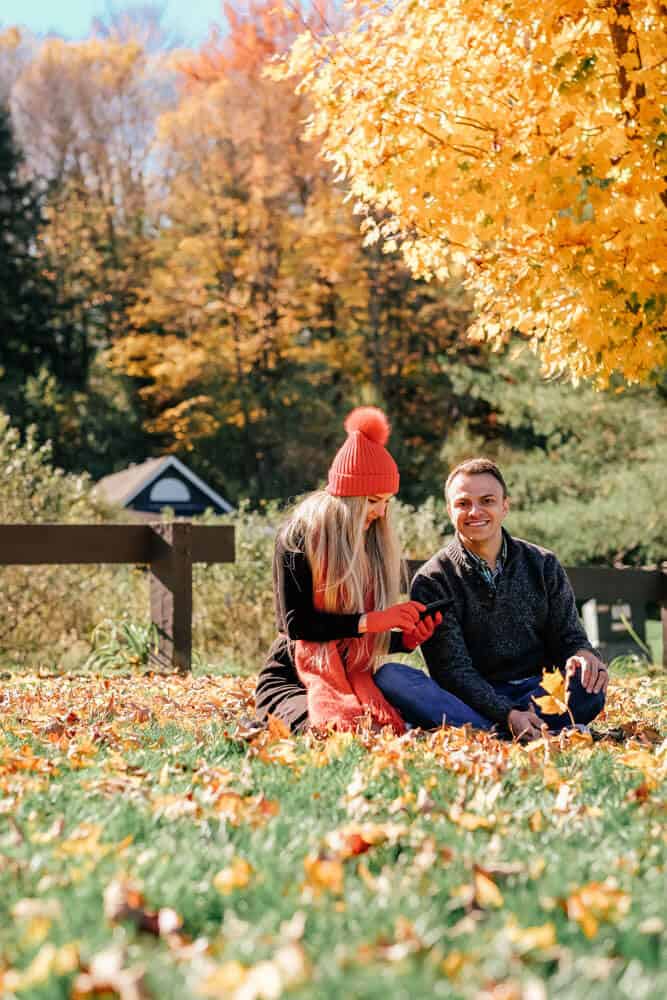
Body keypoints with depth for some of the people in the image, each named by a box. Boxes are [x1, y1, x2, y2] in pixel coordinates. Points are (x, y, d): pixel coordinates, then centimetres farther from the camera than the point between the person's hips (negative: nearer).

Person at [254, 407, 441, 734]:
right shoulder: (300, 535, -7)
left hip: (354, 680, 5)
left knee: (395, 727, -28)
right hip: (290, 680, -5)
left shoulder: (373, 543, 12)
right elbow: (295, 622, -16)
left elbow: (371, 641, 14)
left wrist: (406, 639, -7)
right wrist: (372, 620, -21)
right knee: (342, 730, -35)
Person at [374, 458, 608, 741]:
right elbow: (452, 667, -10)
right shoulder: (432, 580, -1)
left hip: (537, 692, 2)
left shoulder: (543, 565, 9)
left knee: (590, 684, -29)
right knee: (389, 676, -29)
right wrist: (506, 715, -27)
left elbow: (569, 637, 11)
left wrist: (582, 655, -17)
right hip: (471, 697, -1)